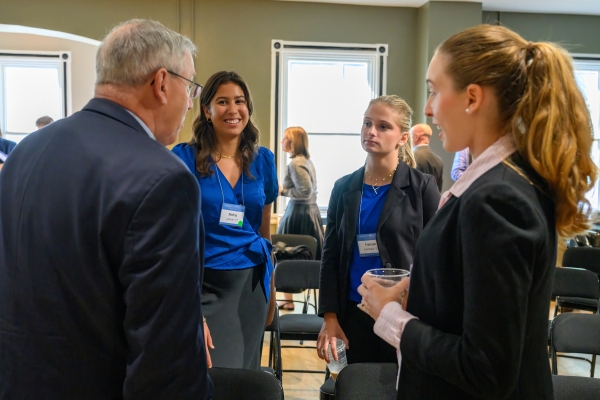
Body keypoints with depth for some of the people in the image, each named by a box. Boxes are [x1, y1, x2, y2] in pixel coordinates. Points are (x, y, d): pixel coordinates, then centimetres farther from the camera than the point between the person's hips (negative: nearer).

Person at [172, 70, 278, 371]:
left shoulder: (262, 159, 4)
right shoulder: (185, 157, -8)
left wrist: (270, 289, 15)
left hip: (251, 280, 4)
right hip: (204, 282, -4)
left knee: (245, 371, 14)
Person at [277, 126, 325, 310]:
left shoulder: (295, 163, -16)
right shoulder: (307, 160, 12)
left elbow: (305, 191, -22)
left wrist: (283, 191, -12)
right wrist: (286, 190, 16)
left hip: (299, 214, -9)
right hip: (311, 211, 9)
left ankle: (288, 300, 10)